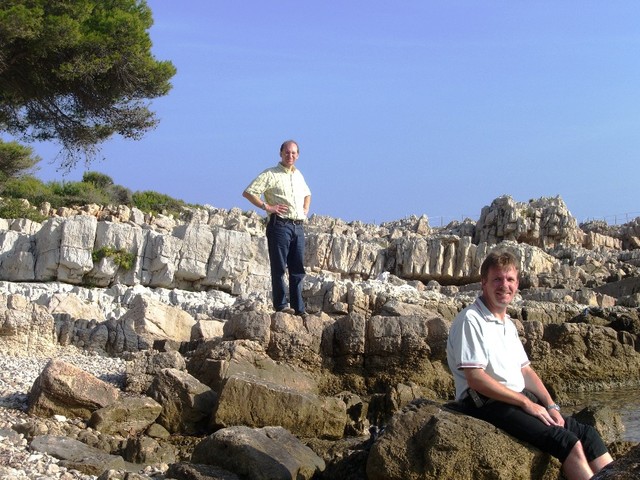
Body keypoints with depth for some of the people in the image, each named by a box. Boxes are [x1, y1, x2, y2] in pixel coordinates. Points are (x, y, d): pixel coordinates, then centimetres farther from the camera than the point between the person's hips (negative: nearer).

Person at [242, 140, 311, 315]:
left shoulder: (298, 175, 19)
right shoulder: (270, 174, -2)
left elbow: (307, 193, 38)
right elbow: (248, 192, -8)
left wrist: (306, 209, 19)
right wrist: (266, 206, -13)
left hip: (298, 226, 7)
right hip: (279, 225, -7)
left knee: (298, 268, 7)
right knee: (279, 267, -5)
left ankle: (299, 308, 11)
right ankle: (281, 304, -1)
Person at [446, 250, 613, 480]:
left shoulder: (508, 323, 18)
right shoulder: (470, 320, -11)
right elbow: (475, 378, -19)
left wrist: (550, 406, 3)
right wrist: (526, 403, -15)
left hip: (521, 400, 9)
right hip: (487, 405, -9)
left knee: (586, 433, -4)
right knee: (566, 441, -22)